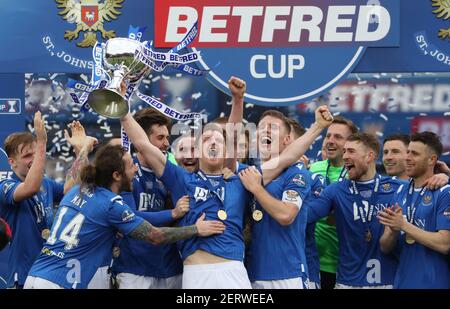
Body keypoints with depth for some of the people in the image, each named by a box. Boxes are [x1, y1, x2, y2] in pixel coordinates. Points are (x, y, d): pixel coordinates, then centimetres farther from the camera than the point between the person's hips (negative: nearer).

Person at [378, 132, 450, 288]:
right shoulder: (401, 192, 7)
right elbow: (385, 247, 7)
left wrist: (404, 225, -18)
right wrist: (393, 230, -14)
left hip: (433, 282, -5)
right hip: (402, 281, 5)